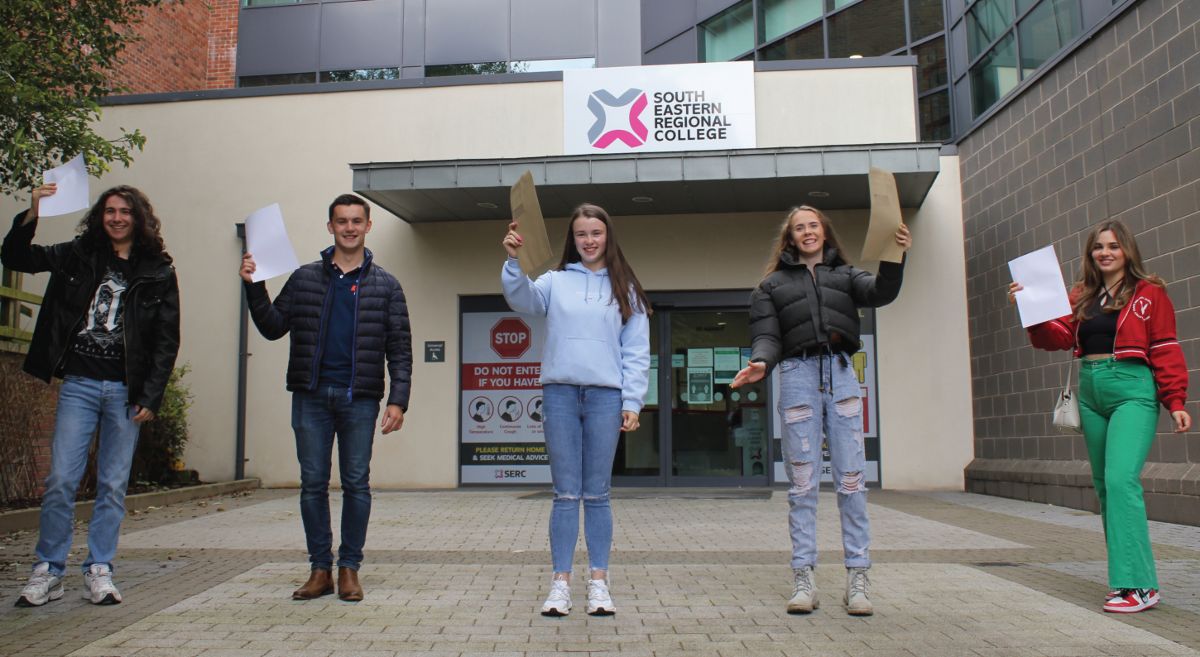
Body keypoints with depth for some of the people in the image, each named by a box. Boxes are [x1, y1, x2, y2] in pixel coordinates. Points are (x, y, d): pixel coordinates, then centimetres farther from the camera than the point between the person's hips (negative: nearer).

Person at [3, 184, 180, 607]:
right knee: (61, 480, -2)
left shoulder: (158, 272, 4)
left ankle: (99, 572, 13)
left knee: (113, 485, 4)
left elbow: (167, 341, 2)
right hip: (79, 383, 1)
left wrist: (151, 397, -4)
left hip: (126, 390, 0)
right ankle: (47, 572, 11)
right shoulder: (79, 255, 9)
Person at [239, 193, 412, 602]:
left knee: (357, 484, 2)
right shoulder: (305, 278, 11)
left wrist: (398, 400, -7)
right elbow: (273, 328, 9)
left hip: (359, 398, -2)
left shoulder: (385, 285, 7)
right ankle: (320, 568, 15)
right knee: (312, 483, 5)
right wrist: (255, 288, -5)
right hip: (311, 396, 2)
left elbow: (400, 349, 3)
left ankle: (349, 568, 13)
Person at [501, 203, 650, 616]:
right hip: (560, 392, 0)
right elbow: (522, 299, -10)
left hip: (605, 396, 0)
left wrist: (632, 402, -2)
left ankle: (598, 583, 13)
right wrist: (514, 261, -27)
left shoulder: (625, 288, 10)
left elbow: (636, 352, 7)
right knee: (565, 494, 2)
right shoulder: (555, 280, 10)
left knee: (597, 494, 6)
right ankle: (561, 583, 8)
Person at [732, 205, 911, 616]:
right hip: (798, 376, -1)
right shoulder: (772, 284, 16)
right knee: (803, 483, -1)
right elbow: (767, 336, 5)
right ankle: (803, 578, 3)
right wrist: (760, 363, -17)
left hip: (841, 374, 1)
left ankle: (857, 577, 3)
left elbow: (881, 293, -1)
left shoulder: (844, 274, 19)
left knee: (852, 479, -2)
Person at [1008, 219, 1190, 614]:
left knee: (1121, 479, -19)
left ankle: (1137, 584, -15)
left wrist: (1175, 401, -7)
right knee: (1105, 485, 8)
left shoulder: (1149, 293, 2)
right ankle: (1127, 575, 17)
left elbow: (1165, 351, -1)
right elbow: (1058, 336, 3)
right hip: (1090, 392, 6)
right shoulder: (1081, 296, 14)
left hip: (1132, 391, -6)